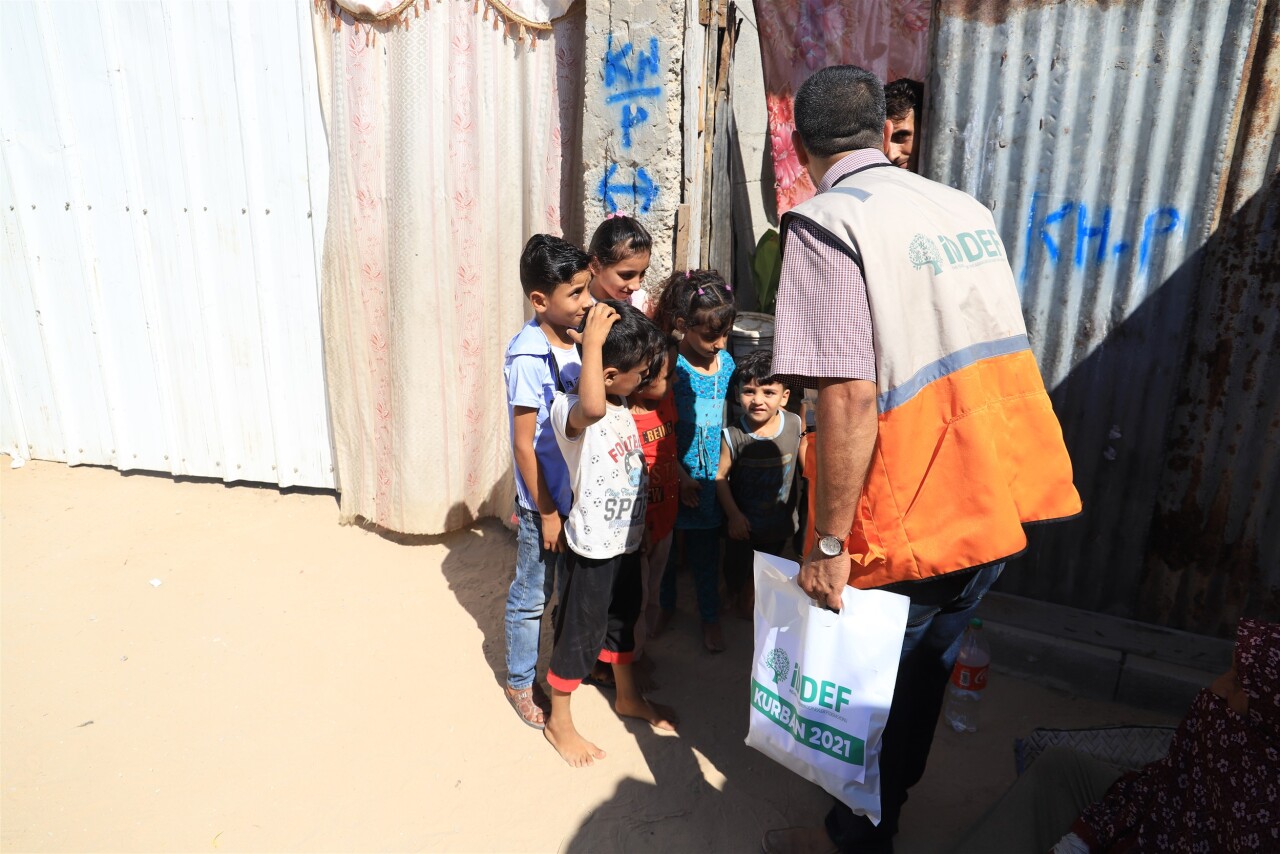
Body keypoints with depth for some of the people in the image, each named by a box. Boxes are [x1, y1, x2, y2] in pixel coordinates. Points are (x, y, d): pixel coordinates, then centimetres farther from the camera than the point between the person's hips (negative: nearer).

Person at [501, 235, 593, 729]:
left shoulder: (576, 342, -1)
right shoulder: (528, 357, -22)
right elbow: (523, 444, -19)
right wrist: (546, 511, -15)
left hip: (580, 492, 7)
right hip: (543, 500, -7)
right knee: (531, 596, 12)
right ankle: (521, 682, 31)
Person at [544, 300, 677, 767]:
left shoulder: (621, 405, 3)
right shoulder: (572, 411, -26)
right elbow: (592, 408, -53)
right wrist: (592, 342, -46)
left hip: (627, 538, 9)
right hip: (593, 546, -8)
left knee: (623, 619, 25)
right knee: (581, 632, 7)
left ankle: (628, 697, 47)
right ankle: (559, 721, 28)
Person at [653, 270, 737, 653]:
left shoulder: (726, 362, -3)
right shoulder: (670, 364, -18)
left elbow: (727, 417, 7)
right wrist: (679, 476, -15)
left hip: (710, 477, 3)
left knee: (706, 549, 16)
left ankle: (710, 615, 34)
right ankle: (665, 606, 40)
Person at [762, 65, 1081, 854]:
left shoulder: (828, 224, -16)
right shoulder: (968, 211, 7)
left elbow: (851, 400, -25)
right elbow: (996, 354, 15)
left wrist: (828, 545, -17)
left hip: (914, 523, -7)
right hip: (1003, 499, 7)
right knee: (925, 667, 26)